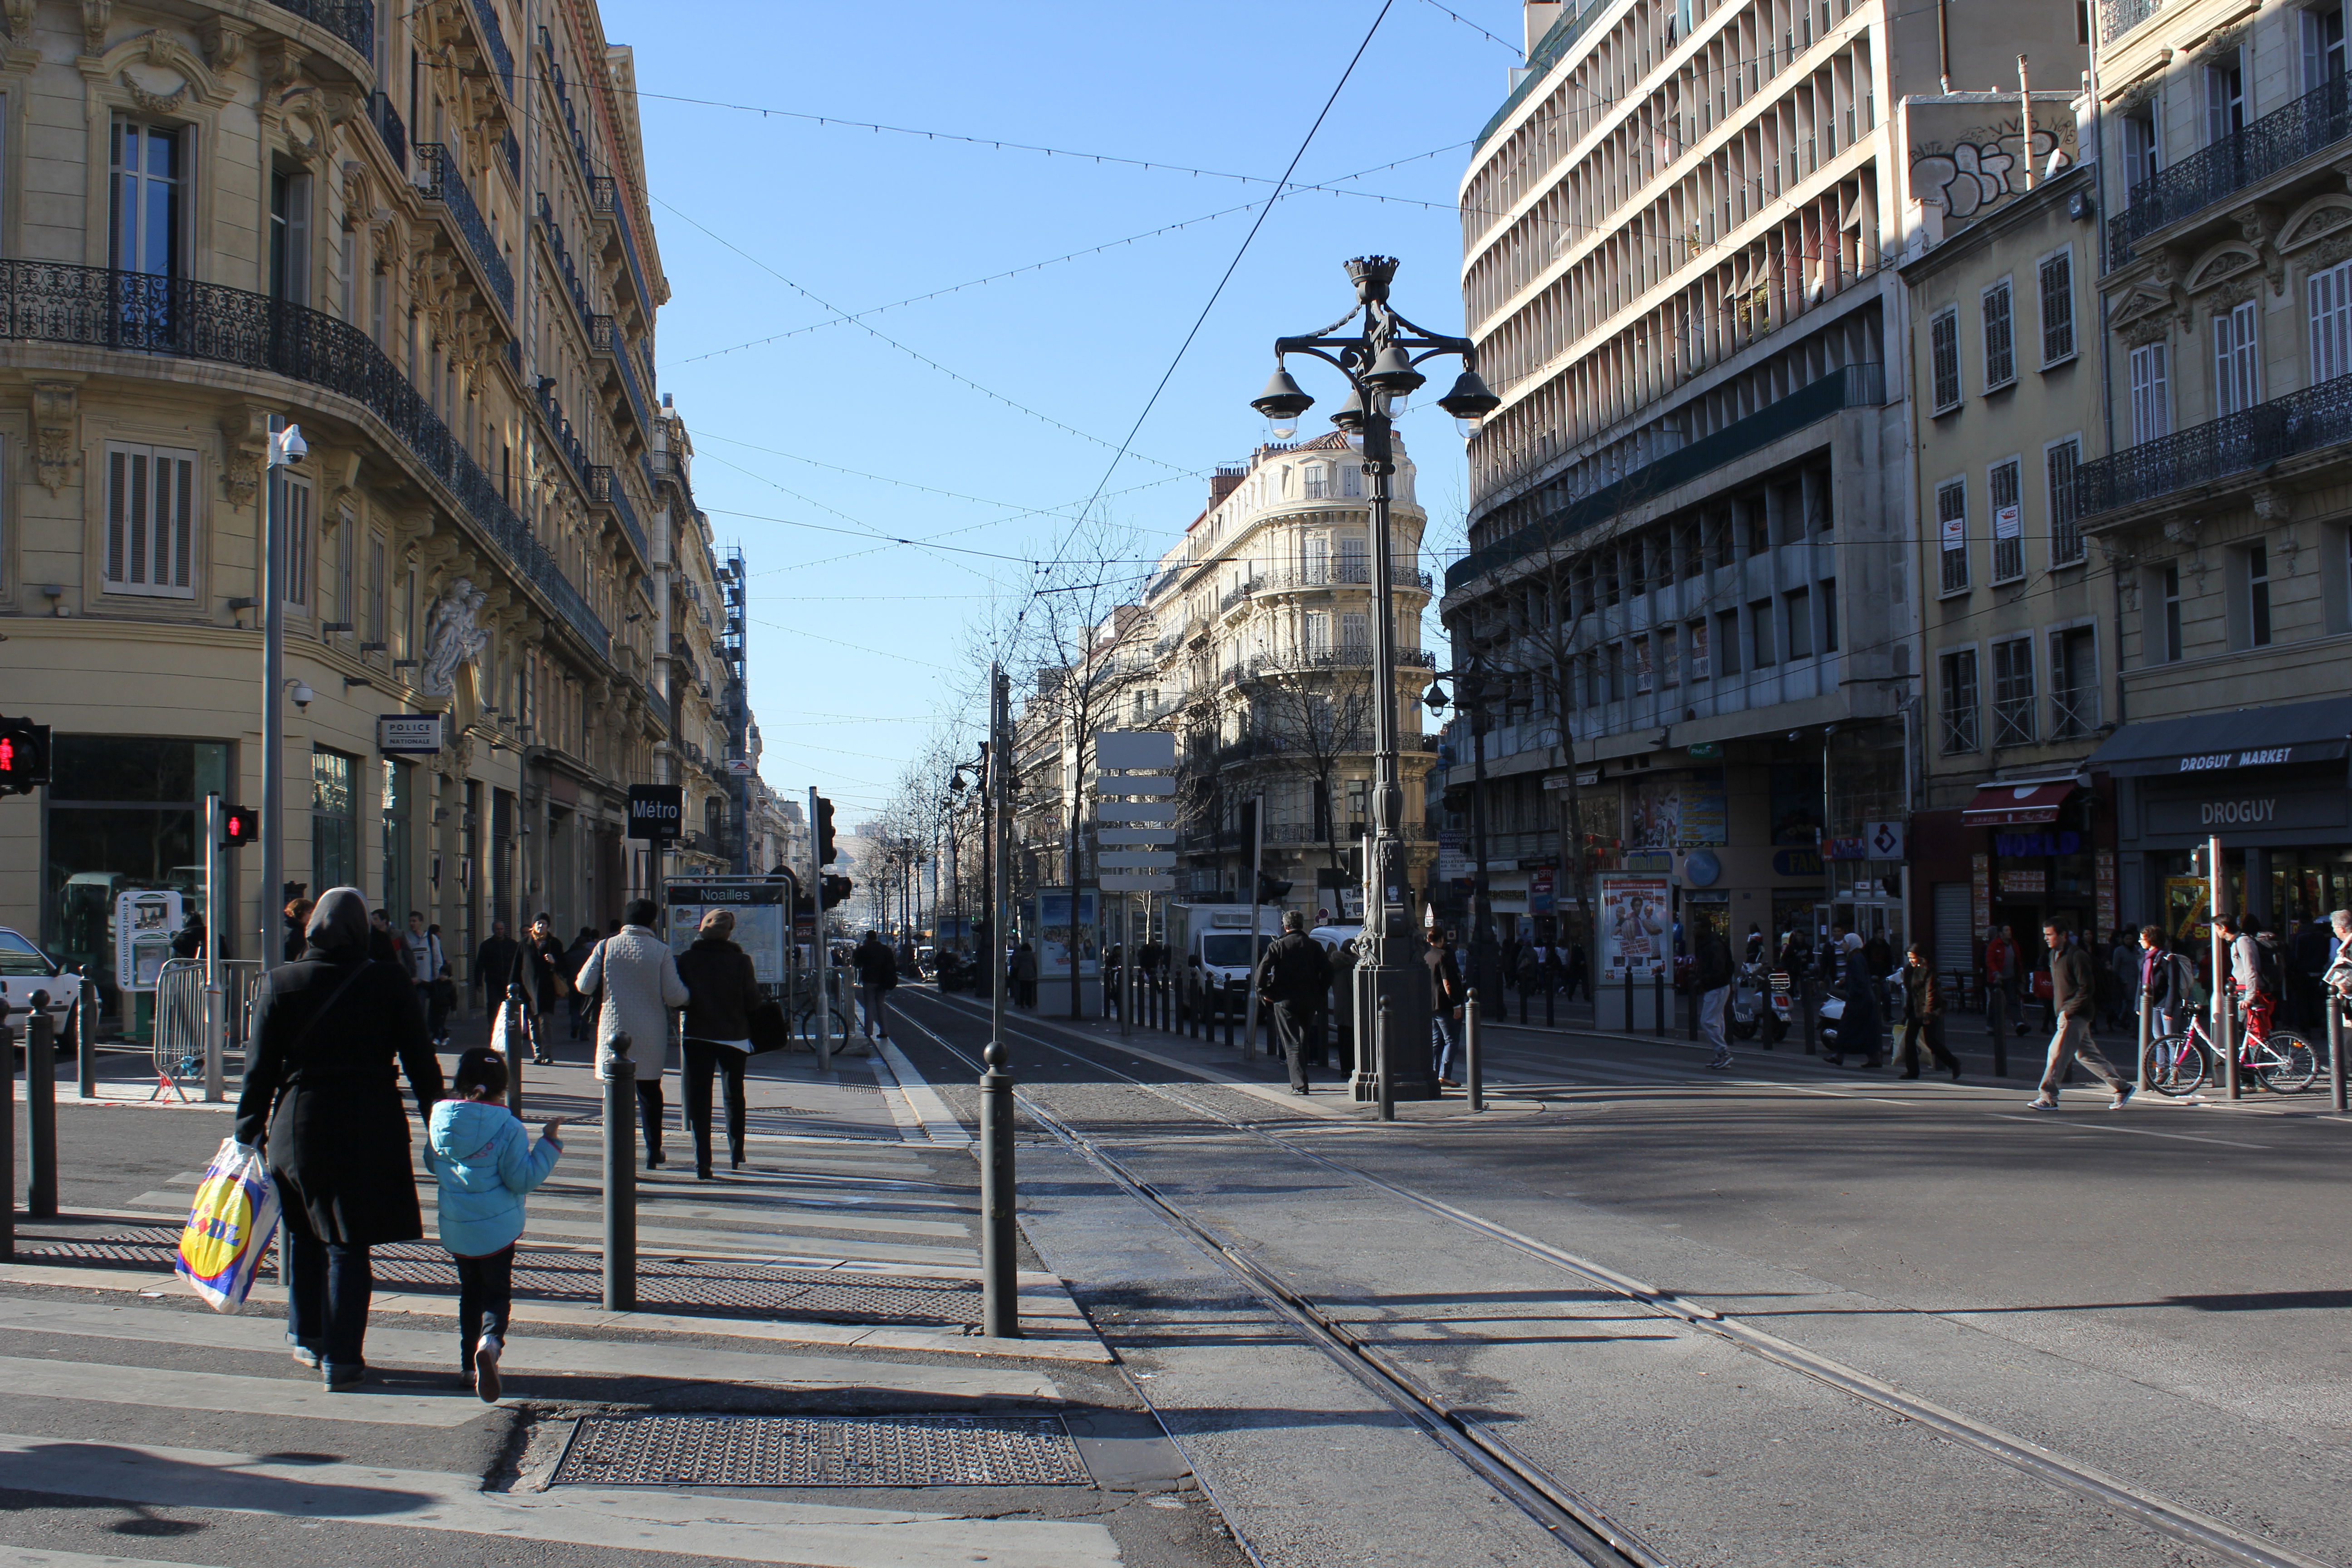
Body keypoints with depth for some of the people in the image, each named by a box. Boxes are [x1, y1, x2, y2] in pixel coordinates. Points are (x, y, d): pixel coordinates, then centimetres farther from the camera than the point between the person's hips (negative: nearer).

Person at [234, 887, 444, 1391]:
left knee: (304, 1235, 20)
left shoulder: (280, 983, -2)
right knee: (349, 1245, 4)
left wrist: (249, 1131, 8)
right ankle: (341, 1359, 5)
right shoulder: (389, 984, -4)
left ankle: (307, 1338, 32)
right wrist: (438, 1119, 10)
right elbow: (419, 1060, 0)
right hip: (369, 1130, -1)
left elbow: (260, 1068, 0)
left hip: (299, 1124, 1)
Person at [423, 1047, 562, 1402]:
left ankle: (468, 1364, 20)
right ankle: (490, 1342, -25)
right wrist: (549, 1143, -8)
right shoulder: (507, 1128, -16)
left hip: (454, 1231, 4)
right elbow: (522, 1179, -14)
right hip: (497, 1228, -4)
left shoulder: (440, 1120, -2)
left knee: (469, 1292, 18)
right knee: (497, 1292, 3)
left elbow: (431, 1164, 13)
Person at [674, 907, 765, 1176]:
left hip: (698, 1036, -1)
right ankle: (736, 1156, 27)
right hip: (734, 1037, 1)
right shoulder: (741, 960, -9)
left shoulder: (687, 959, -7)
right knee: (734, 1096, 19)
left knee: (699, 1100, 2)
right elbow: (753, 1001, -9)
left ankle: (702, 1164, -6)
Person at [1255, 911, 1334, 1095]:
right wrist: (1320, 994, 11)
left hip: (1285, 1001, -3)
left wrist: (1263, 992, -1)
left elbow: (1262, 970, -12)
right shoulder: (1314, 946, 4)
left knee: (1292, 1044, -3)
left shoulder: (1277, 946, -4)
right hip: (1310, 1001, 3)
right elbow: (1327, 971, 1)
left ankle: (1300, 1084, -14)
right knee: (1304, 1042, 17)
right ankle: (1300, 1081, 24)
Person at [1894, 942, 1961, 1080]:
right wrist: (1907, 1011, 11)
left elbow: (1930, 993, -16)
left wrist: (1928, 1014, -20)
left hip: (1928, 1010, -7)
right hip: (1915, 1010, 7)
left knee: (1931, 1041, -6)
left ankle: (1954, 1063, 12)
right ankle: (1912, 1071, 7)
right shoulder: (1909, 970, 9)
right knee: (1909, 1039, 0)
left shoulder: (1928, 970, -13)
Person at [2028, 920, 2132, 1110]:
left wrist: (2068, 1011, -20)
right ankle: (2121, 1088, 22)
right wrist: (2058, 1010, 14)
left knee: (2057, 1053, -12)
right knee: (2086, 1054, 13)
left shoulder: (2077, 956, -14)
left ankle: (2048, 1098, -11)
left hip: (2075, 1015, -9)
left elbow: (2086, 988, -17)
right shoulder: (2054, 955, 14)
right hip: (2064, 1014, 9)